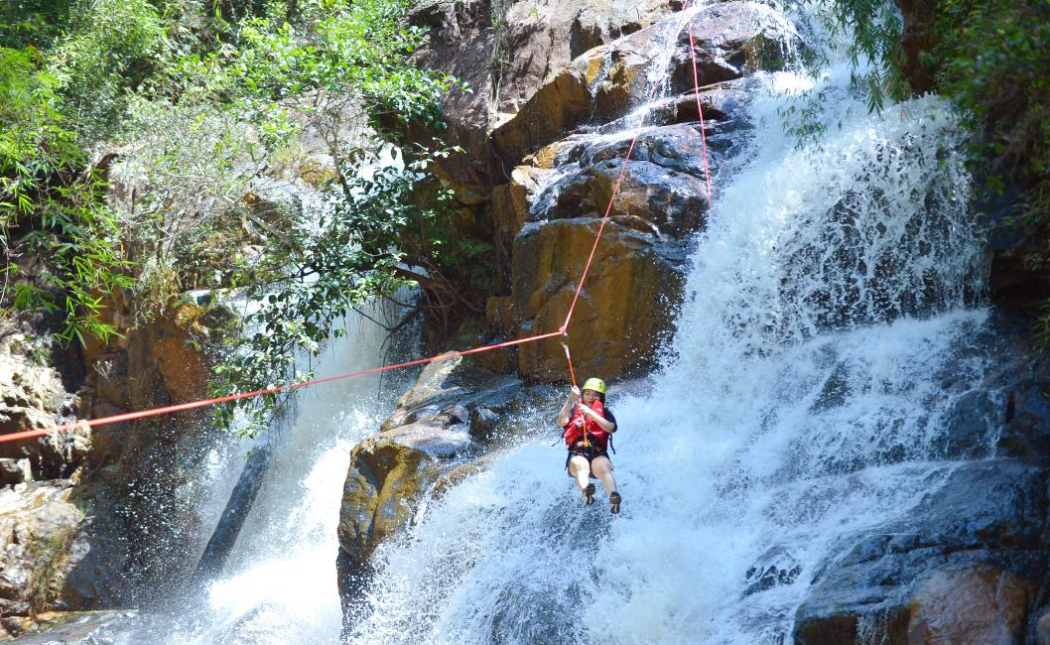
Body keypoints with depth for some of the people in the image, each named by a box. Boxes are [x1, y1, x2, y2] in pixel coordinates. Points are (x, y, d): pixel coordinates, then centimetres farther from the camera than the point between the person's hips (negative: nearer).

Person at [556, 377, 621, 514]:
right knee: (580, 464, -37)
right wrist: (570, 400, -9)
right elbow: (561, 422, 0)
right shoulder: (573, 410, 23)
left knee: (603, 467, -35)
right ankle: (586, 492, -67)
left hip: (598, 454, 0)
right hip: (577, 454, 0)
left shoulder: (605, 413, 21)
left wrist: (590, 412, -12)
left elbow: (610, 428, -2)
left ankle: (613, 499, -62)